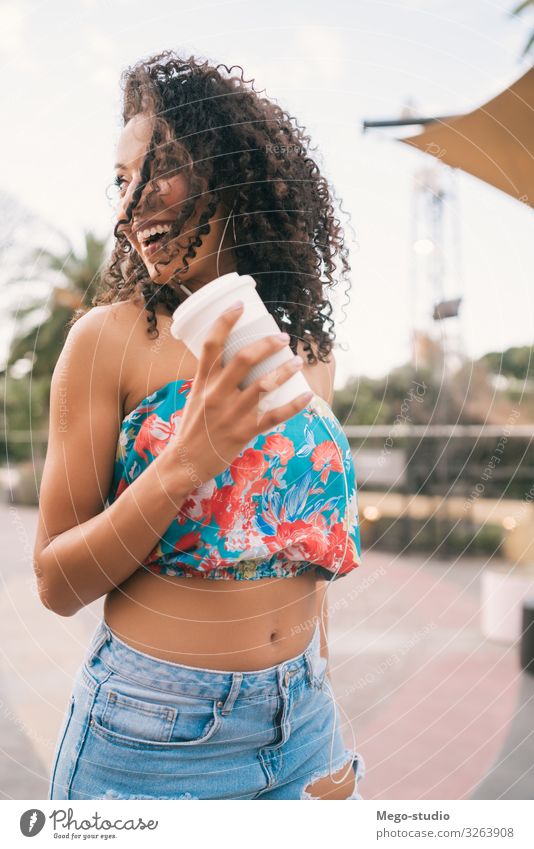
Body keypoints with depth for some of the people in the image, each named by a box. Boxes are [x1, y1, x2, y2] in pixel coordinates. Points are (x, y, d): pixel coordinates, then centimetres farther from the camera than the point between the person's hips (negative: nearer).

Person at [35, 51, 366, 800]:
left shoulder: (308, 351, 0)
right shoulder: (109, 337, -12)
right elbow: (56, 584, -11)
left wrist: (321, 715, 10)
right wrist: (182, 463, -26)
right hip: (154, 738, -3)